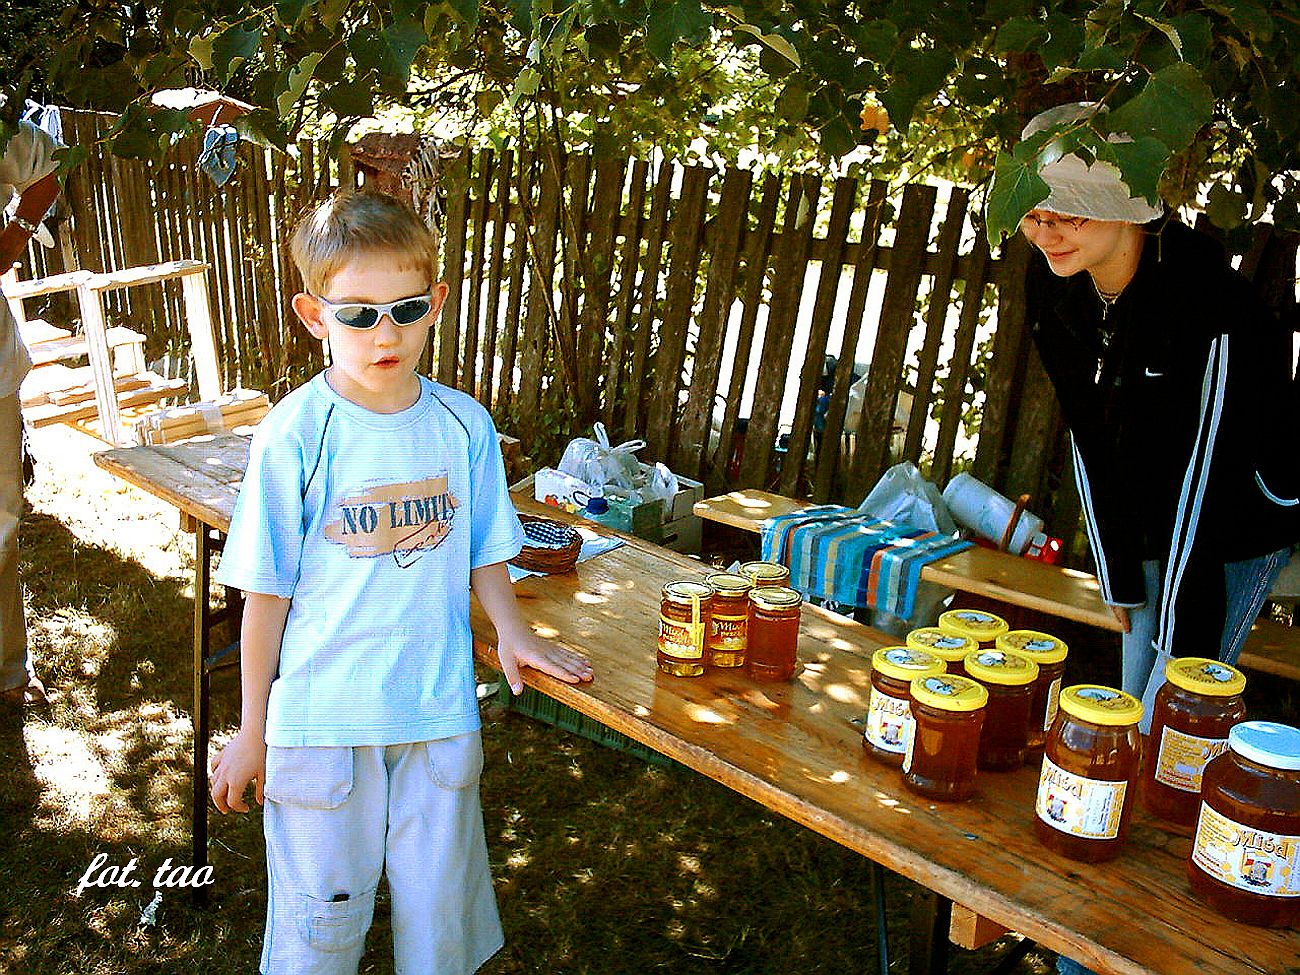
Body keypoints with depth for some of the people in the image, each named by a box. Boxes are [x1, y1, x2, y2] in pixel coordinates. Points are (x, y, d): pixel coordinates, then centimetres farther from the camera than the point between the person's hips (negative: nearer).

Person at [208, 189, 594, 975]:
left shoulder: (463, 424, -3)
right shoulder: (295, 434, -12)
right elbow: (267, 592, -6)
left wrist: (512, 630, -5)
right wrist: (253, 730, -1)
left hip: (440, 708, 3)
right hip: (321, 716, -2)